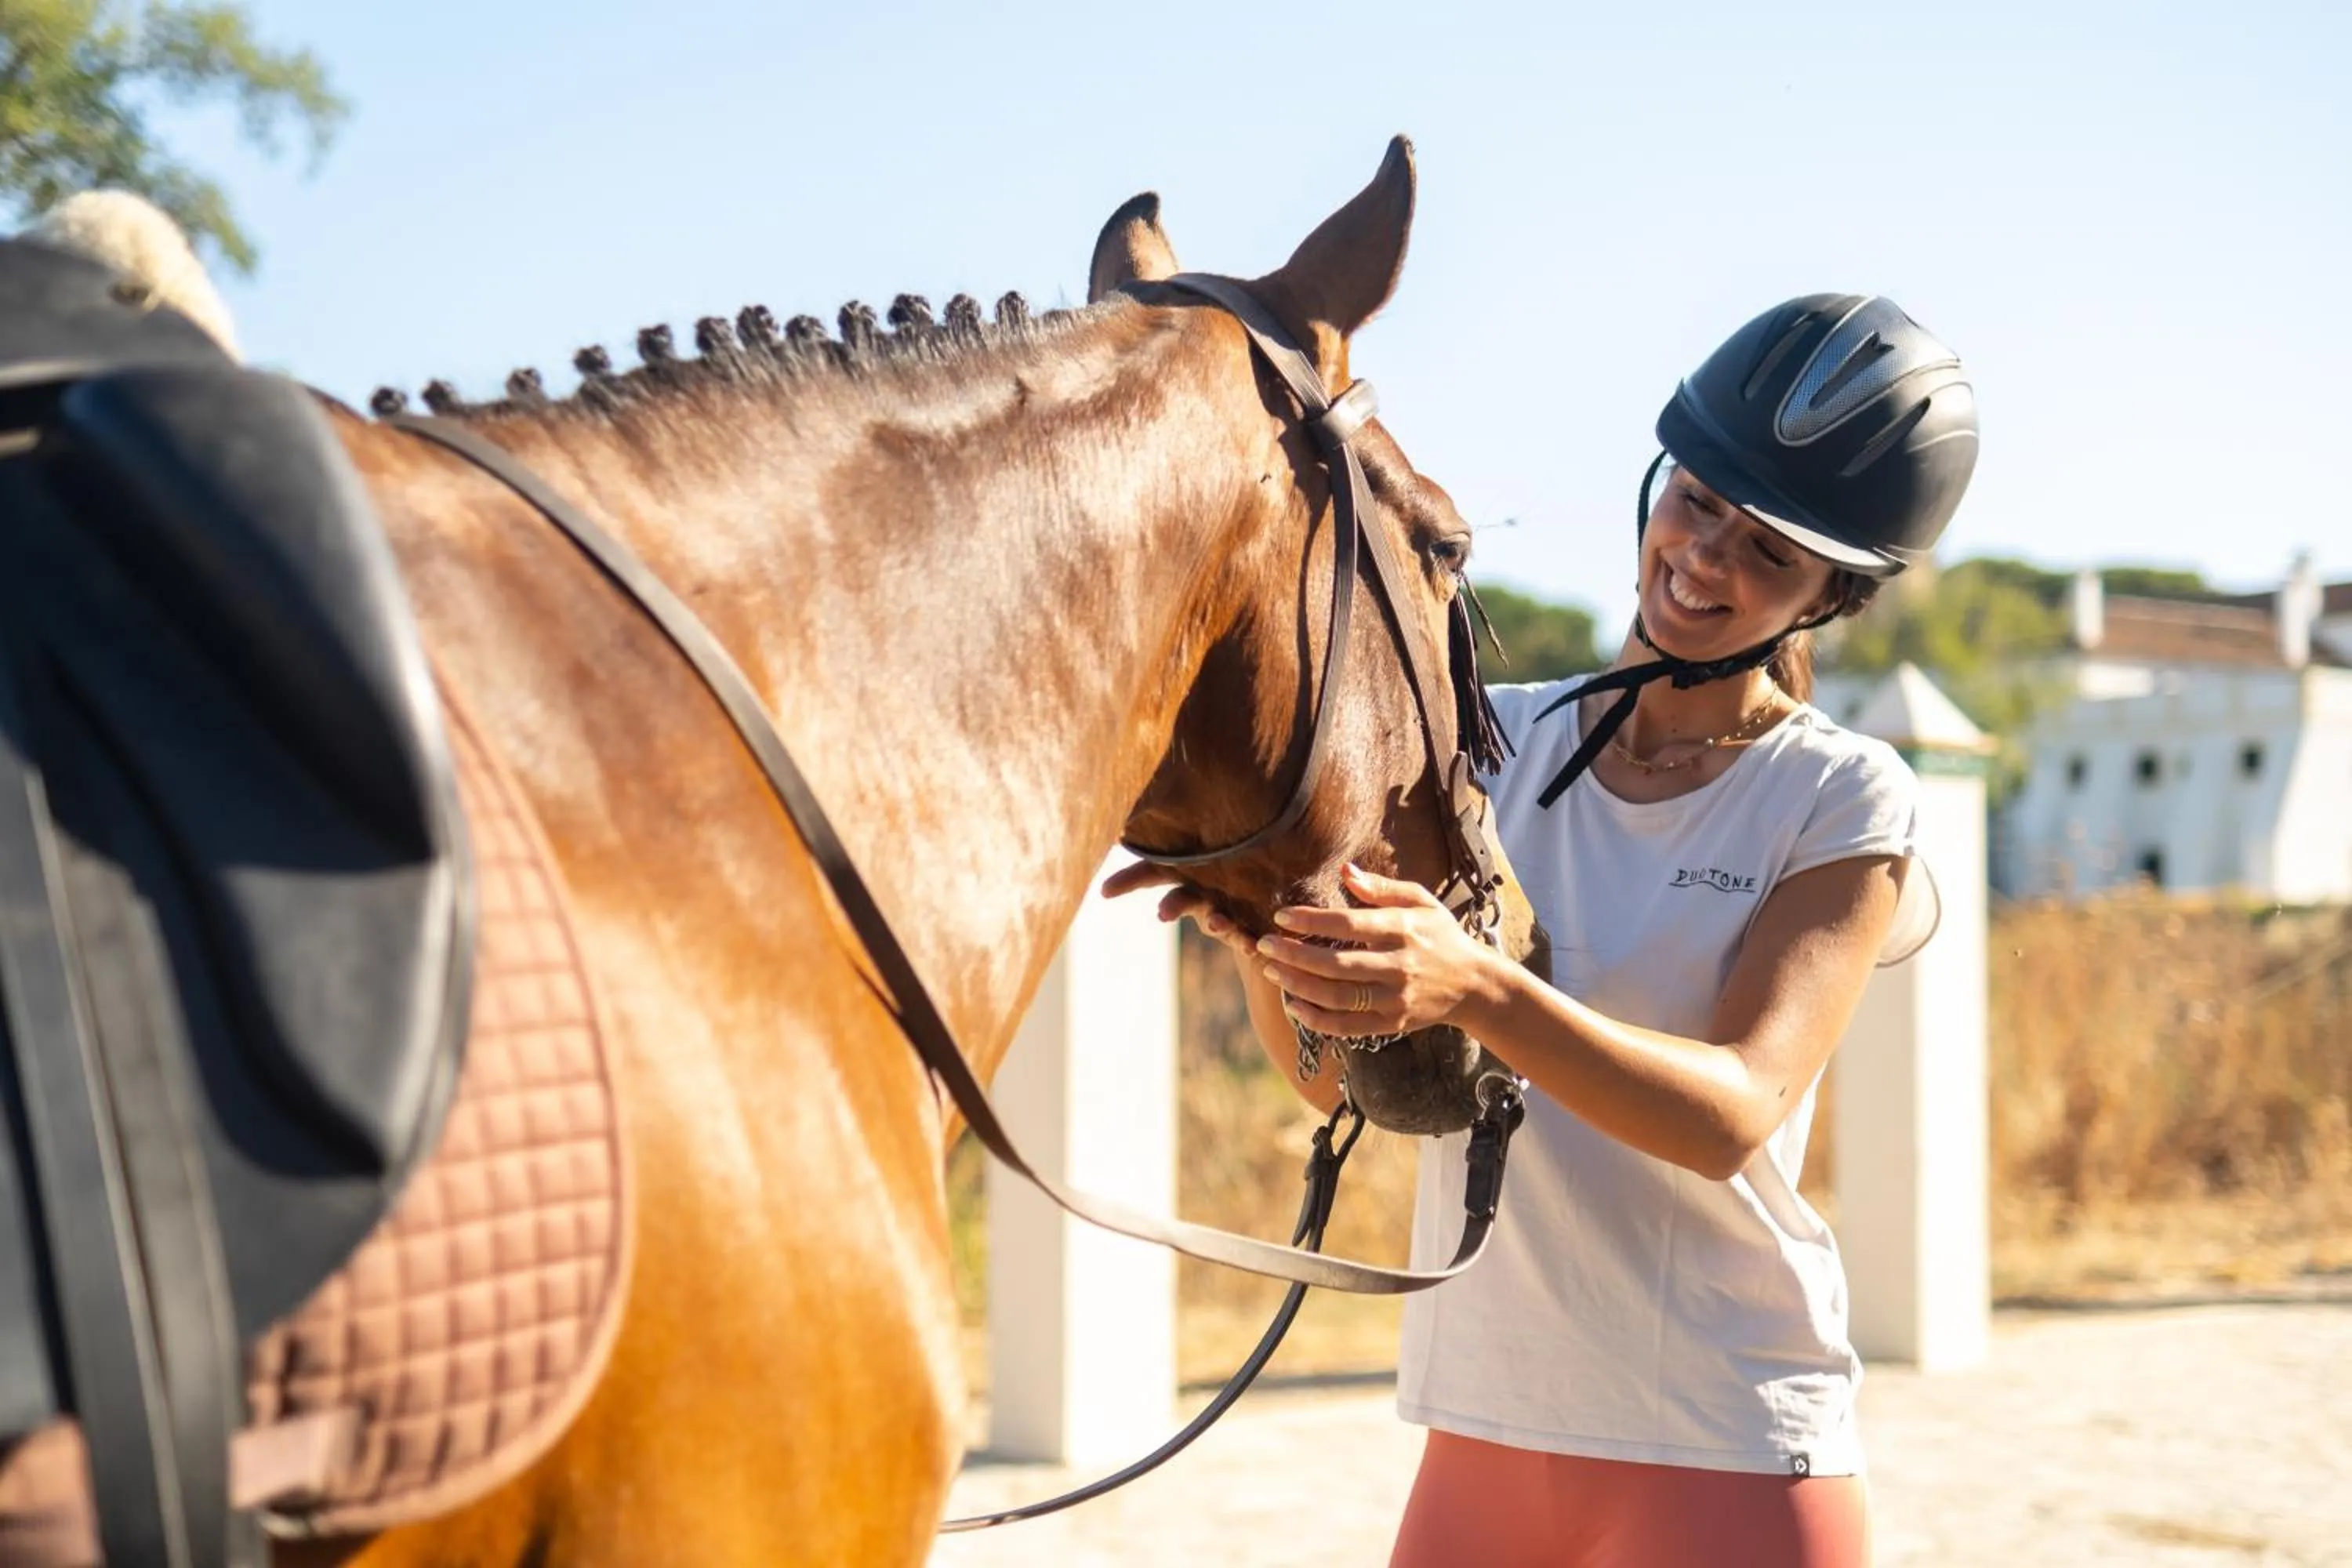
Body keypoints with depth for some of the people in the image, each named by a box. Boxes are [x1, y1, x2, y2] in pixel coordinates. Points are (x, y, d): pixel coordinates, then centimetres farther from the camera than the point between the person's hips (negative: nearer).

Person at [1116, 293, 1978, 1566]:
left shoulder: (1841, 802, -6)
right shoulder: (1495, 743, 4)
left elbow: (1737, 1114, -20)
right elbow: (1344, 1079, 1)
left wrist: (1475, 989, -35)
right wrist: (1263, 939, -20)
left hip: (1728, 1458, -4)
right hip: (1482, 1426, 4)